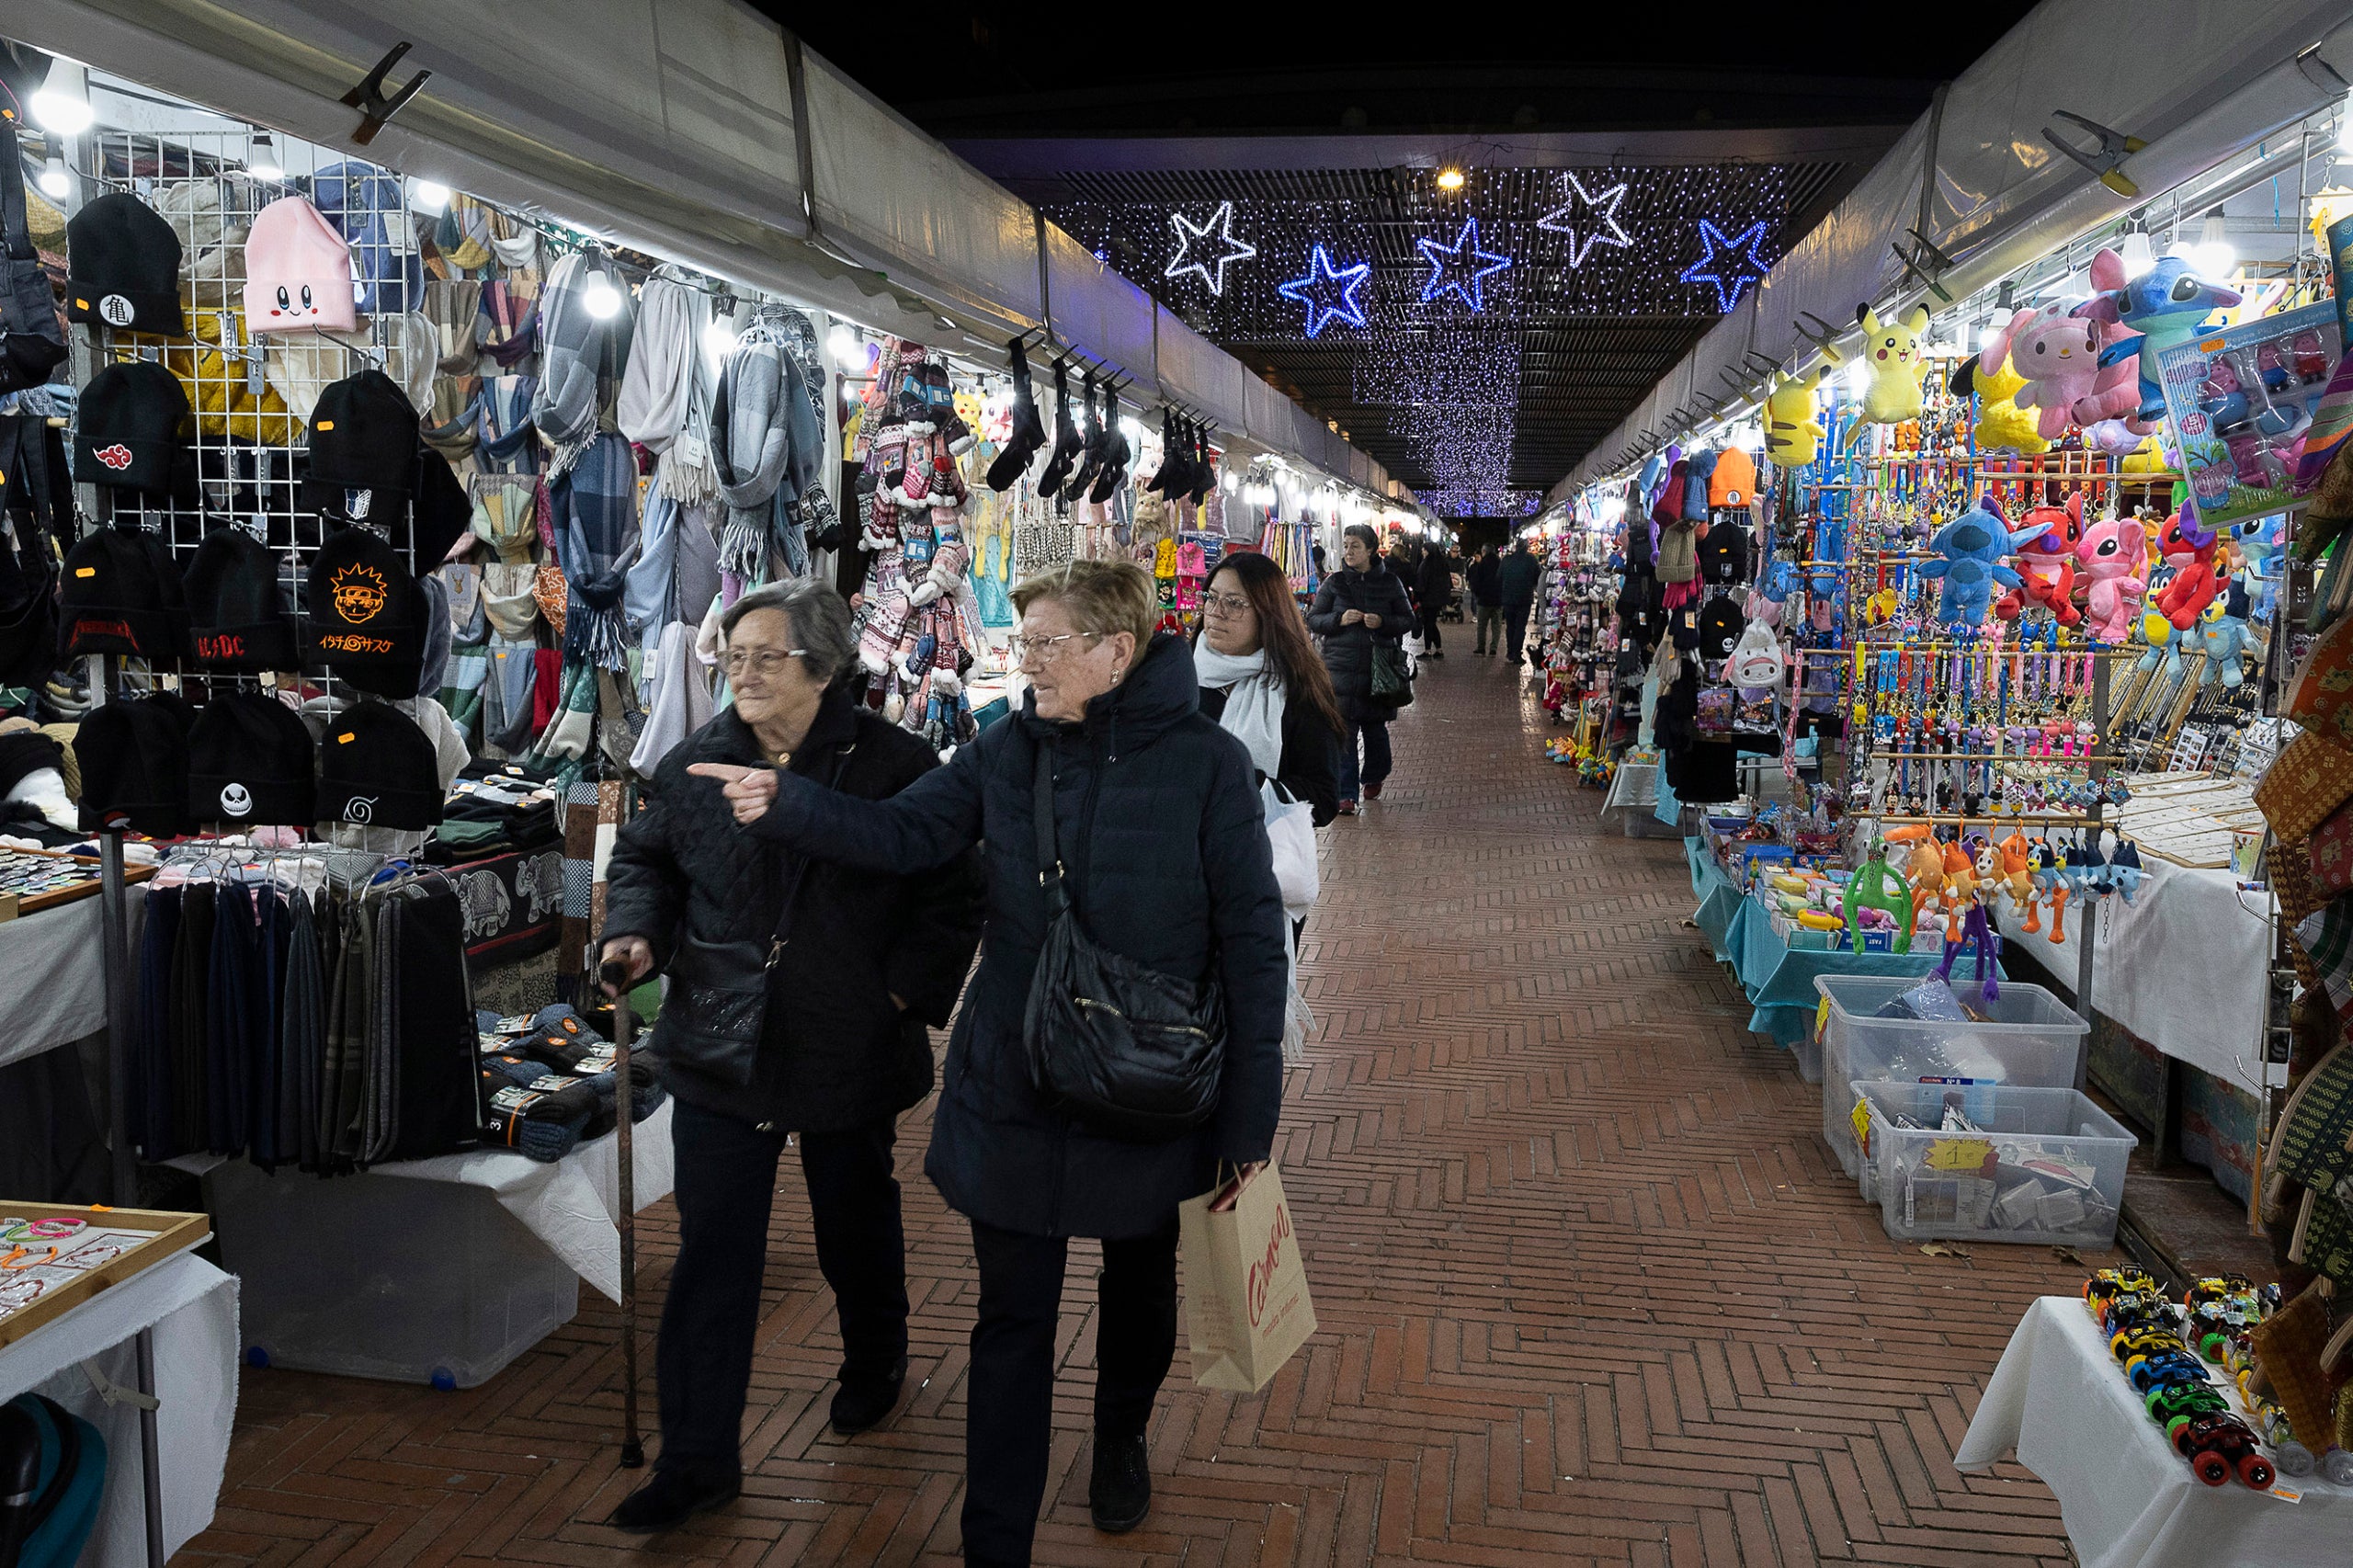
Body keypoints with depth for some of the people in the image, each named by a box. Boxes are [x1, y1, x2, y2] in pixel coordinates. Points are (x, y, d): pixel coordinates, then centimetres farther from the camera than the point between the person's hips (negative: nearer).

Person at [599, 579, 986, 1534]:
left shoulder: (894, 765, -10)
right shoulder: (695, 763, 0)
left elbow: (950, 897, -6)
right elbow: (645, 856, 15)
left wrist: (904, 990, -13)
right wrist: (635, 929, -3)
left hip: (850, 1052, -2)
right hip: (720, 1052, 2)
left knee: (857, 1230, 19)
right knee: (712, 1252, 2)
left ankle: (875, 1364, 48)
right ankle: (698, 1461, 14)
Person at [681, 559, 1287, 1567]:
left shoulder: (1207, 764, -14)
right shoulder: (1007, 750, -2)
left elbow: (1252, 942, -12)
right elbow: (902, 833, -5)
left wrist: (1249, 1108, -12)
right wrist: (784, 805, -22)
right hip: (1014, 1091, 2)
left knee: (1140, 1284, 23)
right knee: (1011, 1320, 8)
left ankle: (1121, 1437, 52)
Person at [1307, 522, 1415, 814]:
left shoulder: (1389, 582, 5)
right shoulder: (1334, 583, 4)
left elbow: (1408, 620, 7)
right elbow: (1313, 620, 4)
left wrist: (1382, 622, -13)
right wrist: (1339, 619, -14)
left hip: (1378, 668, 1)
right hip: (1340, 667, -1)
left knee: (1375, 730, 11)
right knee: (1343, 732, -7)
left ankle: (1373, 779, 36)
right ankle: (1346, 795, -4)